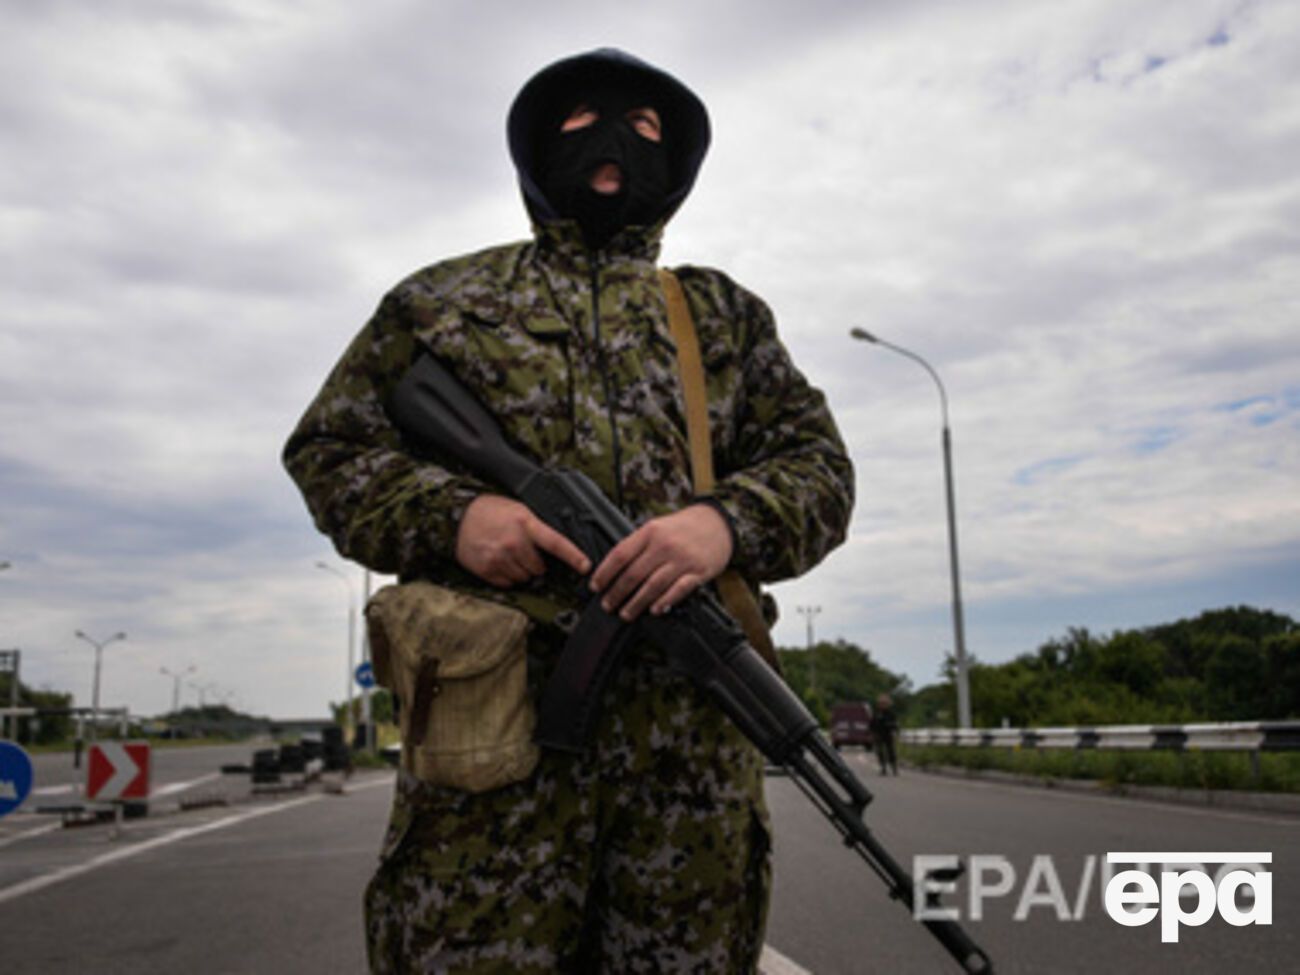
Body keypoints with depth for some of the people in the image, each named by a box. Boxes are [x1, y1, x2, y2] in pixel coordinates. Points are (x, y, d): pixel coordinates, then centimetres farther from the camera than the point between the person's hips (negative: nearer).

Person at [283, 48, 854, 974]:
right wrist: (448, 513, -7)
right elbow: (328, 447, 14)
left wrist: (729, 525, -9)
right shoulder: (443, 298, 18)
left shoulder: (727, 314, 22)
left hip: (696, 722, 2)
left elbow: (817, 465, 15)